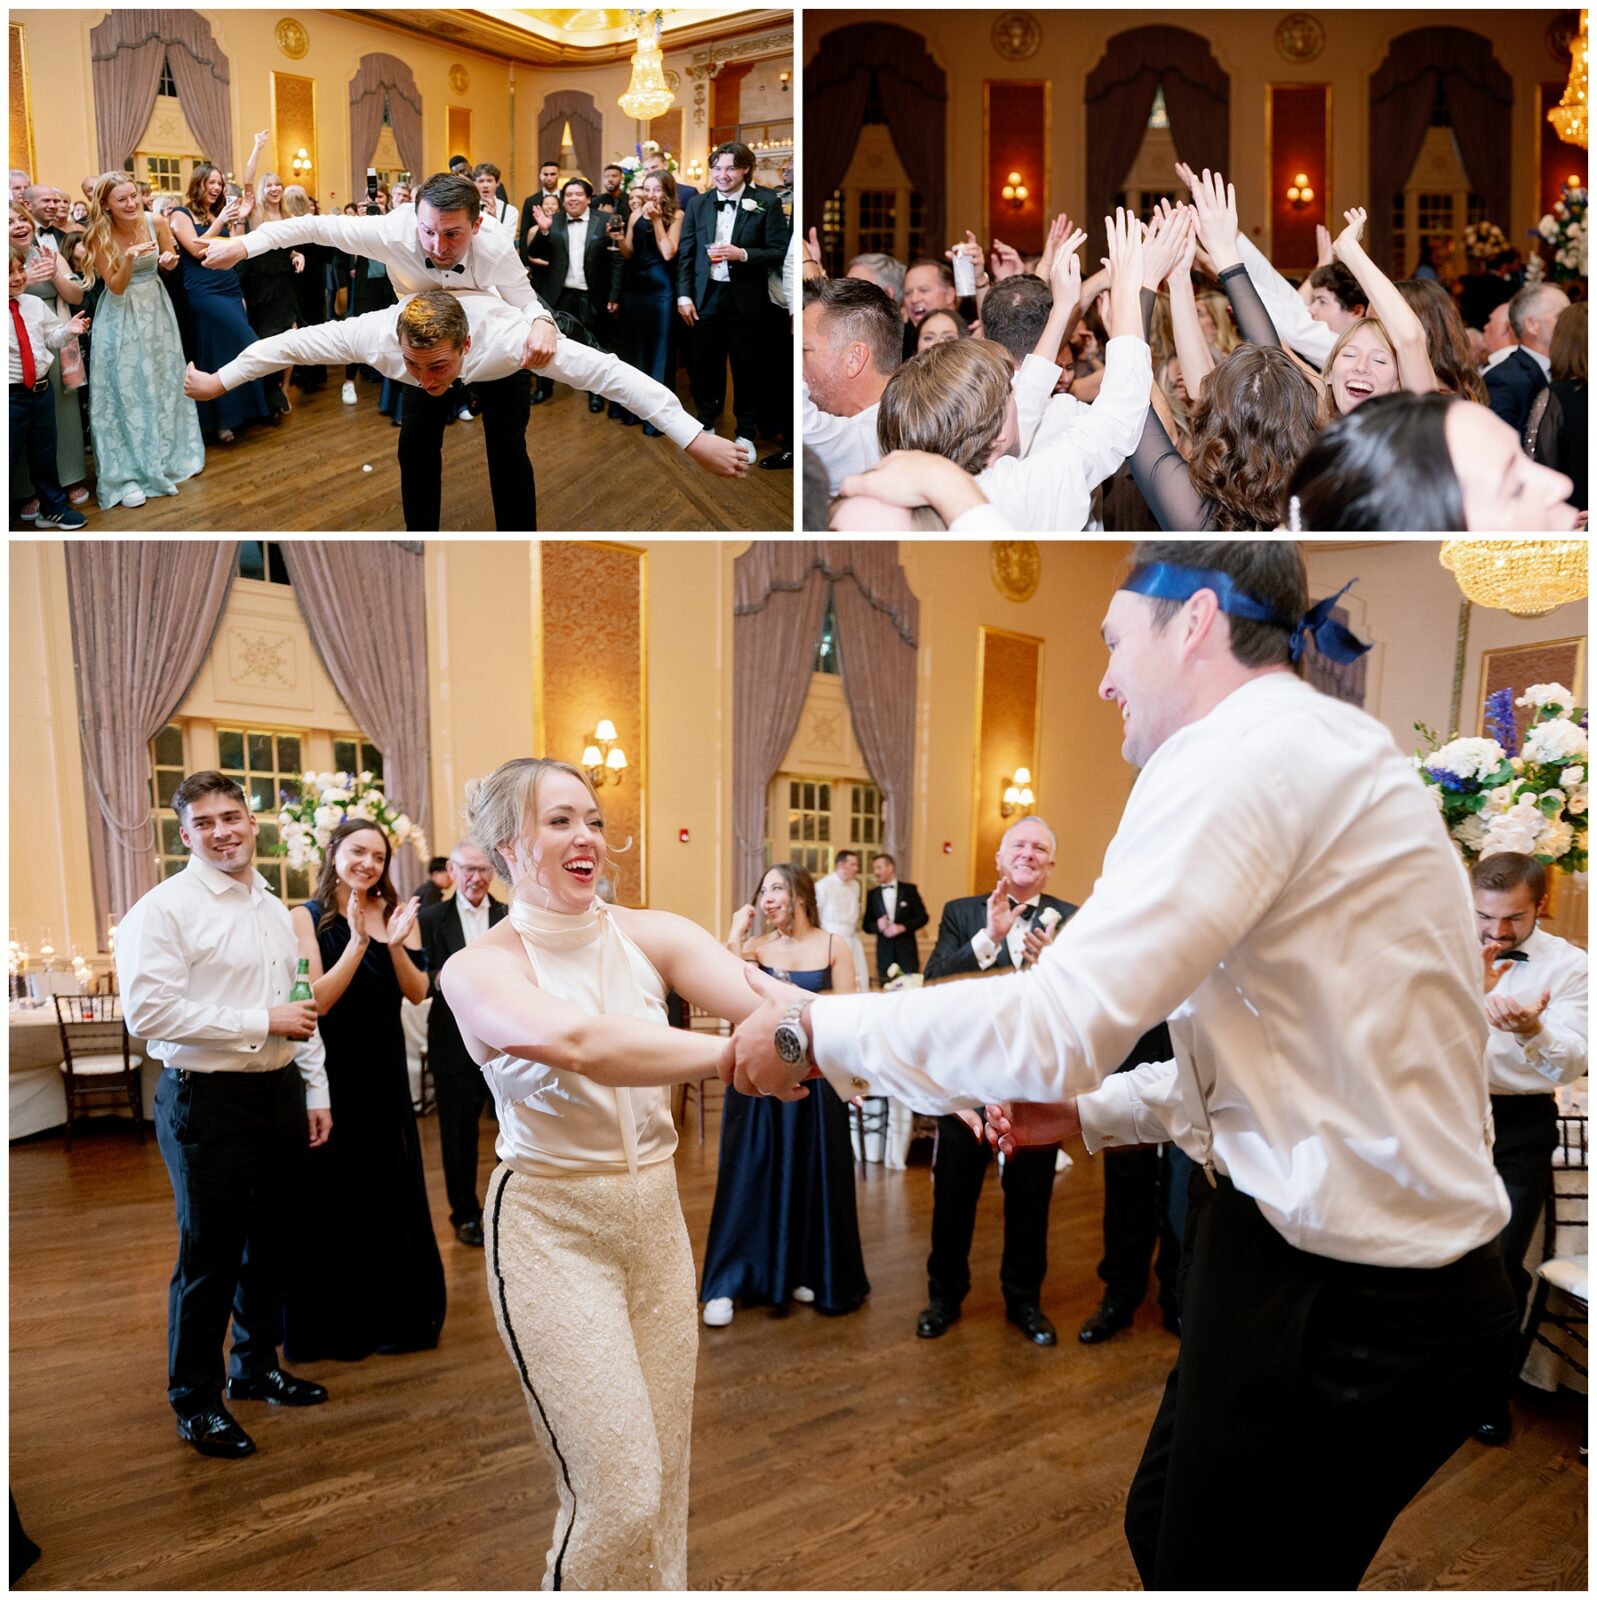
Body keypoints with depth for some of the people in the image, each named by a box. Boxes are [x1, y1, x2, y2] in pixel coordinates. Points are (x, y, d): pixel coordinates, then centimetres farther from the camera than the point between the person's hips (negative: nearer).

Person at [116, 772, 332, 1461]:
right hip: (207, 1101, -7)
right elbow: (147, 1013, -22)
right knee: (209, 1259, 6)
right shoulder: (164, 908, -12)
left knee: (272, 1244, 18)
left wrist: (317, 1092, 12)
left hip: (280, 1094, 7)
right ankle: (195, 1401, 26)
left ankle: (256, 1366, 39)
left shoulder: (275, 909, 10)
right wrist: (262, 1023, -20)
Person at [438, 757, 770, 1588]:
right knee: (617, 1493, -1)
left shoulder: (651, 935, -5)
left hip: (656, 1216, 4)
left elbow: (760, 996, -21)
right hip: (552, 1227, -4)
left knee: (663, 1474, 15)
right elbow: (576, 1042, -35)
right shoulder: (479, 968, -15)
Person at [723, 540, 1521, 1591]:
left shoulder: (1244, 755, -20)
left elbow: (1056, 1026, -26)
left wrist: (814, 1030, -14)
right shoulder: (1333, 753, 11)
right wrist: (1092, 1110, 9)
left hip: (1344, 1304, -9)